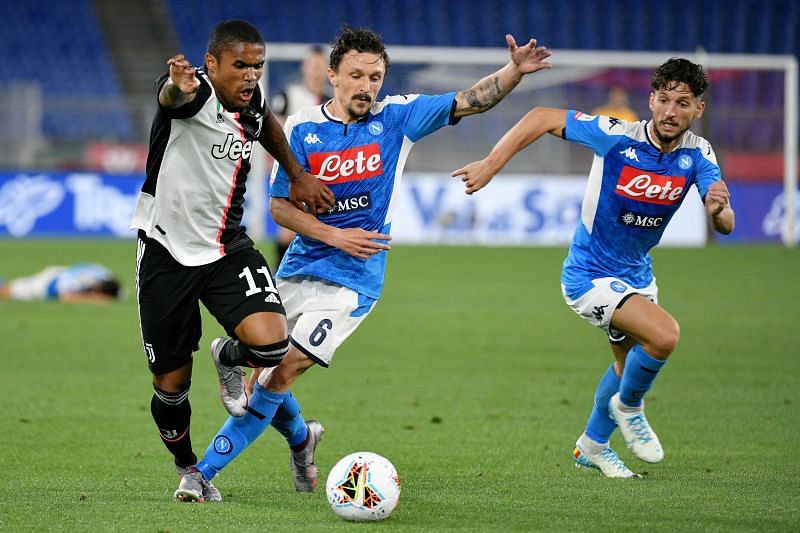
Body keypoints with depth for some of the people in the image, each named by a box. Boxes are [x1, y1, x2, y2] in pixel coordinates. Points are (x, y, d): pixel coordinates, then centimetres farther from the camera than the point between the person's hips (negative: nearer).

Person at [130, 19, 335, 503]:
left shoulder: (251, 104, 0)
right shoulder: (196, 93, -19)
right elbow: (170, 96, -45)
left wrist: (299, 175, 20)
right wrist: (177, 88, -69)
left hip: (228, 250, 4)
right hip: (167, 253, -4)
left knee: (270, 344, -21)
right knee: (171, 384, 5)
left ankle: (229, 359, 15)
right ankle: (188, 469, 33)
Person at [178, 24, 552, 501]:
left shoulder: (397, 118, -3)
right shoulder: (302, 129, -3)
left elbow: (472, 101, -7)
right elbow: (280, 206, -1)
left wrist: (515, 70, -24)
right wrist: (334, 236, -13)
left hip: (351, 281, -3)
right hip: (298, 268, 3)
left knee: (283, 373, -13)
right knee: (256, 368, 4)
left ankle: (207, 468, -4)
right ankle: (301, 437, 37)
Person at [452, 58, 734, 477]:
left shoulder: (697, 155, -11)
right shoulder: (617, 136, -24)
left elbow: (725, 225, -19)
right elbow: (542, 119, -17)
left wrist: (718, 208, -43)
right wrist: (491, 164, -24)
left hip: (636, 274, 7)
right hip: (590, 275, -7)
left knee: (632, 364, 24)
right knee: (664, 335, -26)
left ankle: (592, 445, 48)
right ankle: (628, 406, 2)